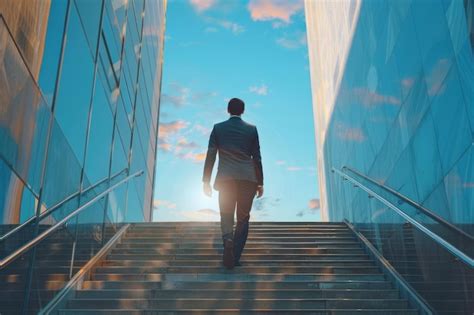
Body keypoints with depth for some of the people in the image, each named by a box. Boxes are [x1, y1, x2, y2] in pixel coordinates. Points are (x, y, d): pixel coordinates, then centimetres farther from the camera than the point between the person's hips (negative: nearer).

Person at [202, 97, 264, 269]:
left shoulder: (218, 128, 6)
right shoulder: (252, 129, 7)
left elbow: (210, 155, 1)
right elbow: (256, 158, 6)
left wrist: (206, 181, 4)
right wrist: (260, 183, 12)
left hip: (226, 179, 0)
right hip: (248, 178, 0)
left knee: (226, 216, 7)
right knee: (243, 218, 9)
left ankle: (228, 239, -24)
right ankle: (235, 257, 6)